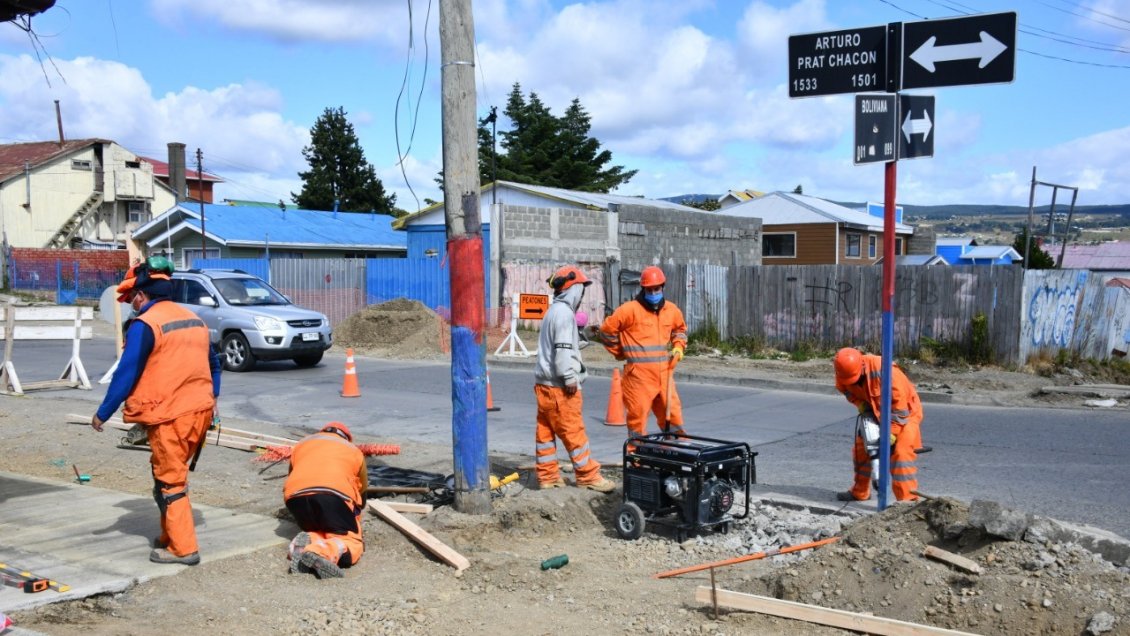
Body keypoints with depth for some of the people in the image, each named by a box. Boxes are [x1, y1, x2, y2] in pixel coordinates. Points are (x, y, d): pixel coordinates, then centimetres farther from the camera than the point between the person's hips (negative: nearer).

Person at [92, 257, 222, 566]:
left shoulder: (145, 325, -11)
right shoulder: (194, 319, 13)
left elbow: (126, 374, -12)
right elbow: (213, 364, 20)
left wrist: (103, 413, -4)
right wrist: (211, 400, 28)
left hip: (169, 416, -7)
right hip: (201, 412, 8)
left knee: (169, 482, 2)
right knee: (174, 476, 20)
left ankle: (182, 548, 4)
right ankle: (171, 536, 27)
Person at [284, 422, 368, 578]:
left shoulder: (302, 444, 37)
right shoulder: (354, 450, 32)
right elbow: (362, 489, 39)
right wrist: (355, 514, 59)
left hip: (295, 494, 4)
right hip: (334, 493, -3)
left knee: (318, 531, 23)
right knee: (352, 542, 3)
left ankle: (307, 542, -12)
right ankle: (322, 553, -30)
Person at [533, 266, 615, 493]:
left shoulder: (554, 311, 19)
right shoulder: (564, 312, -14)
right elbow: (562, 349, -21)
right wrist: (570, 378, -19)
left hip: (544, 382, 10)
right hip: (559, 386, -10)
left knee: (545, 430, 10)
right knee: (573, 431, -4)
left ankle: (547, 476, 15)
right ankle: (588, 476, 2)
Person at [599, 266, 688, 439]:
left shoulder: (671, 310, 10)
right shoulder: (630, 310, -9)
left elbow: (680, 329, 30)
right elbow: (607, 330, -4)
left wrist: (678, 347, 12)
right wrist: (621, 353, 5)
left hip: (664, 373, 5)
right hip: (639, 374, -5)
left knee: (673, 415, 9)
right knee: (638, 416, 0)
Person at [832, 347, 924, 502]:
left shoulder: (883, 370, -37)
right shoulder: (844, 373, -18)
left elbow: (900, 406, -31)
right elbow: (847, 390, 5)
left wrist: (890, 435, -29)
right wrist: (862, 406, -15)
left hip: (905, 411, -7)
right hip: (875, 413, 7)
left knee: (900, 453, -19)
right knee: (861, 449, 10)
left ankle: (908, 500, -19)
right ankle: (859, 493, 25)